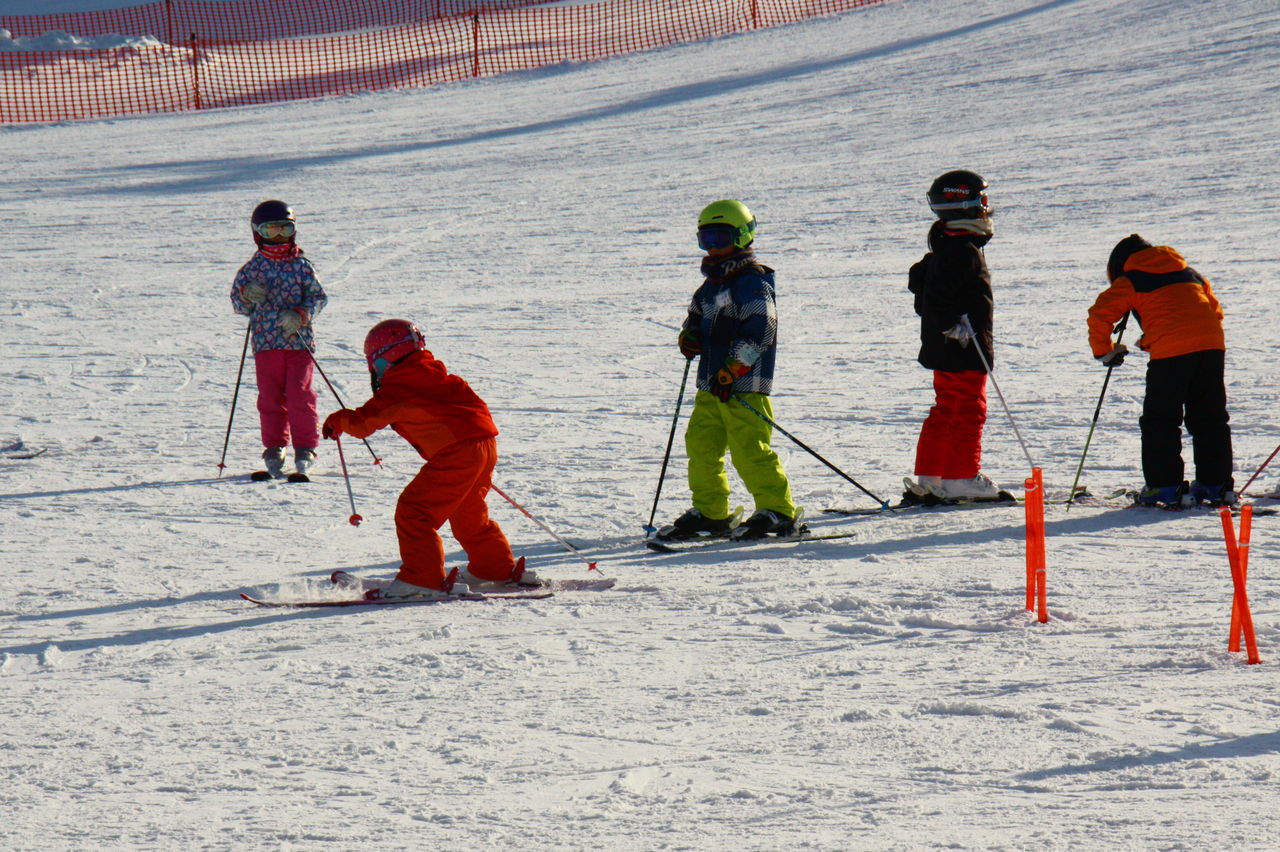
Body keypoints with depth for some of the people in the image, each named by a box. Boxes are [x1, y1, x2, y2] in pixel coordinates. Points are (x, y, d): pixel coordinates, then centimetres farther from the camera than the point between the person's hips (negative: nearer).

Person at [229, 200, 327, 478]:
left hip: (299, 340, -1)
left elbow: (318, 296, 4)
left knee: (299, 394, -7)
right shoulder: (253, 267, 8)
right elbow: (237, 303, 11)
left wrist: (300, 314, -14)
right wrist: (248, 295, -12)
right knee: (270, 397, 1)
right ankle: (274, 447, 11)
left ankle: (305, 447, 1)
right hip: (266, 342, 1)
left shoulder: (301, 266, 5)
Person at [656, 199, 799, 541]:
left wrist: (731, 371, -24)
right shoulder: (711, 285, 19)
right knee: (701, 445, 10)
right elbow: (697, 316, 32)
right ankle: (710, 512, 19)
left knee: (749, 449, -12)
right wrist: (690, 336, 7)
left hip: (745, 385, -10)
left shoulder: (752, 283, -10)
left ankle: (777, 510, -6)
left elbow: (760, 329, -20)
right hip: (711, 386, 10)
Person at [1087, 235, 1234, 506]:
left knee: (1160, 420, 4)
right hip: (1212, 346, 5)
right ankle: (1217, 485, 15)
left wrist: (1104, 350, 16)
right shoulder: (1190, 273, 27)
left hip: (1170, 351, -5)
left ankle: (1164, 486, 0)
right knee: (1210, 418, 14)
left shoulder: (1130, 281, 11)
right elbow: (1215, 309, 30)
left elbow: (1100, 314, 2)